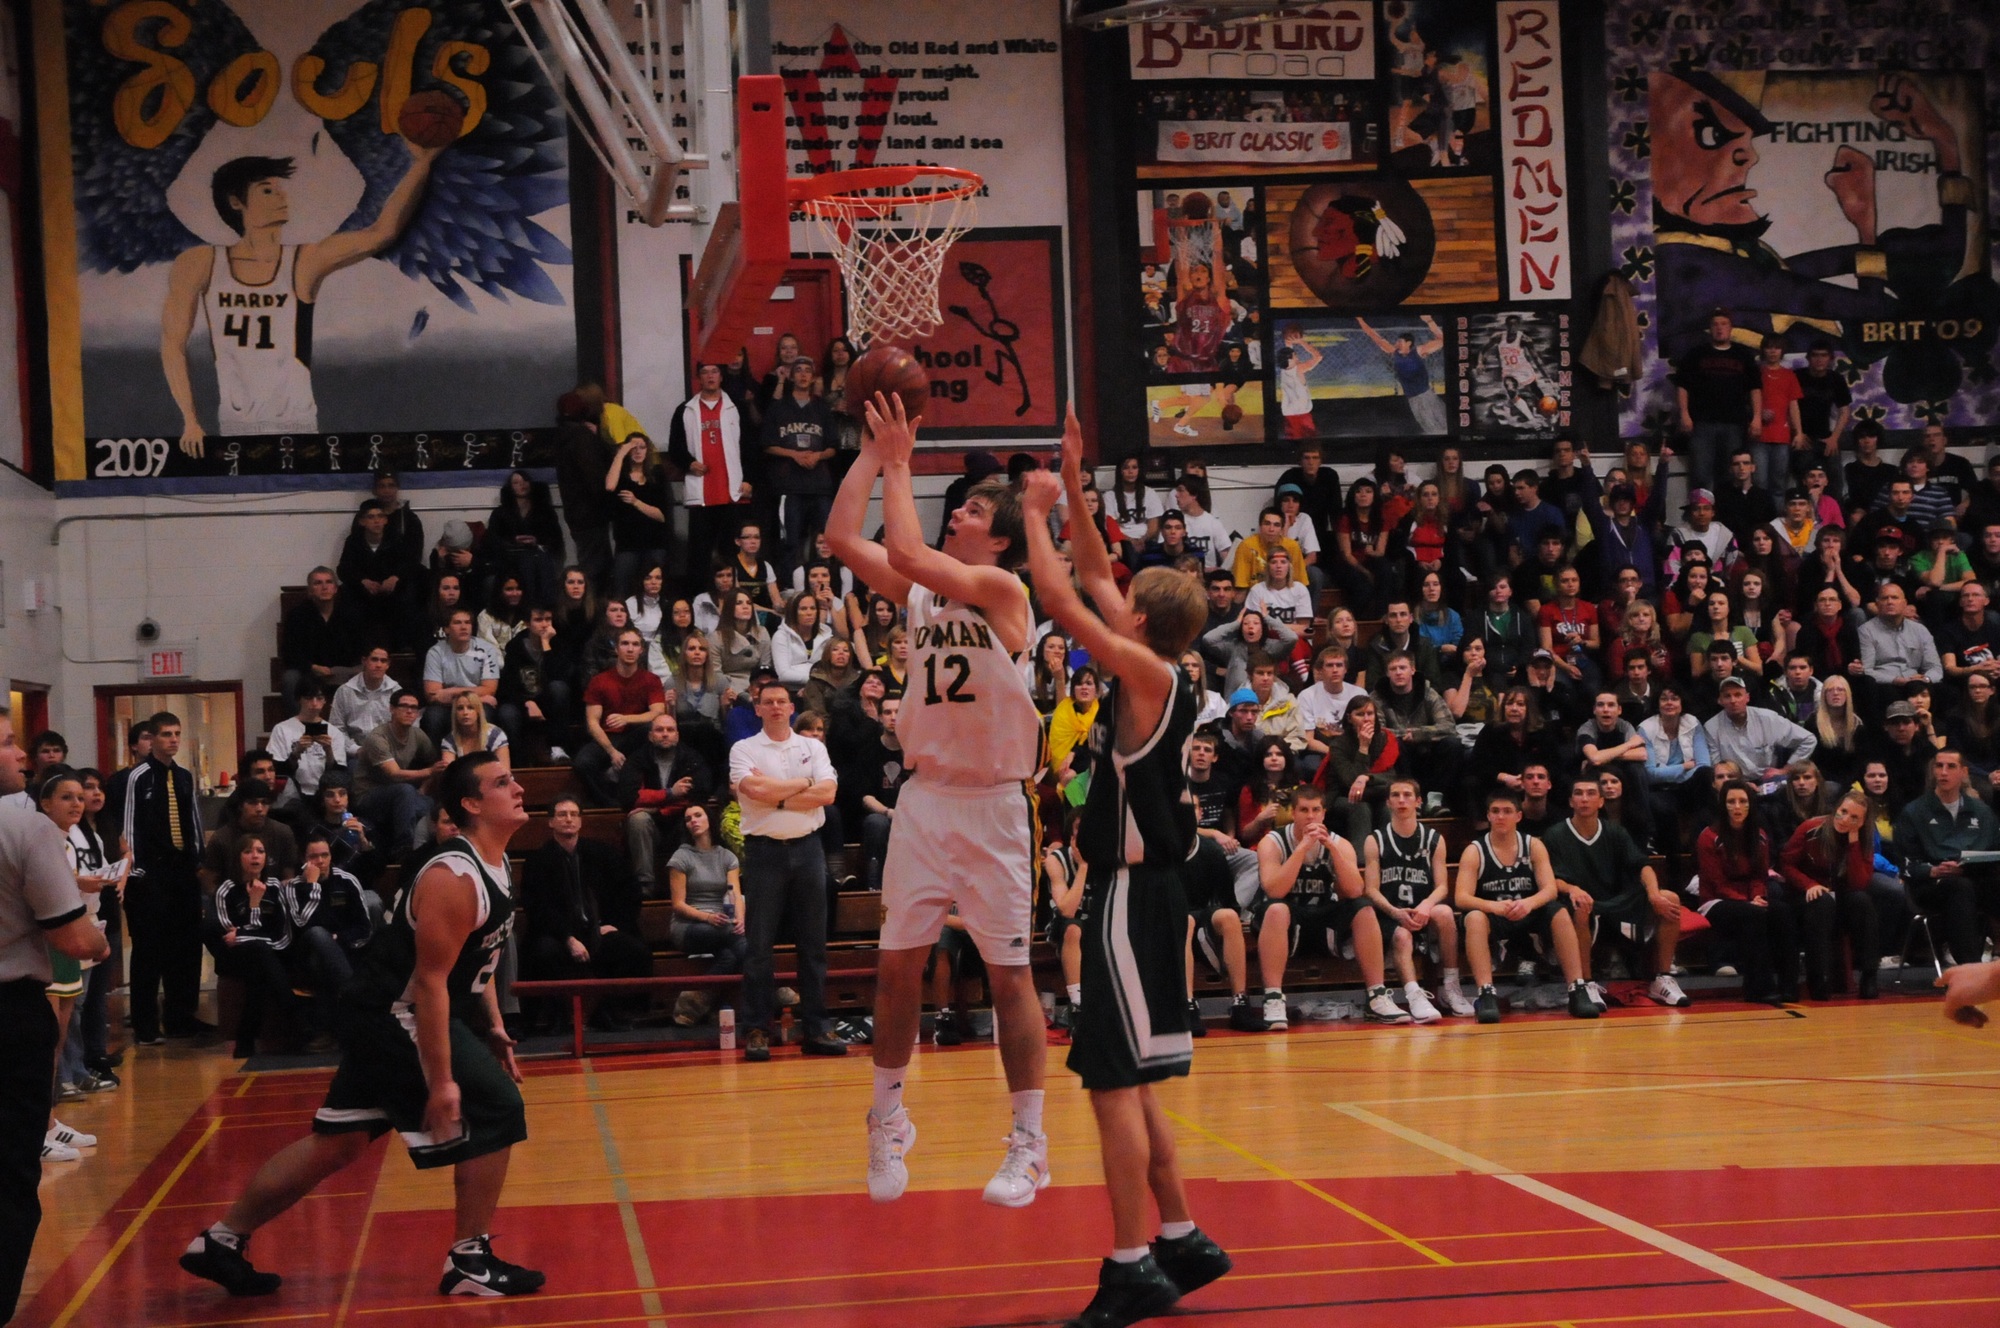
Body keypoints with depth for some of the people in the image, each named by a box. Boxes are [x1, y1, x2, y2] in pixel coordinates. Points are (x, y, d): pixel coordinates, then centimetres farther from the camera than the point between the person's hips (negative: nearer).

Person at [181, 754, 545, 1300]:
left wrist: (492, 1029, 13)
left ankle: (222, 1241, 23)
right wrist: (440, 1080, -25)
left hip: (383, 1017, 10)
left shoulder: (495, 863, 8)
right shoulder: (453, 878, -23)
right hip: (394, 1016, -10)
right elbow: (430, 981, -25)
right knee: (496, 1111, -8)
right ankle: (470, 1263, 1)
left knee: (338, 1142, 14)